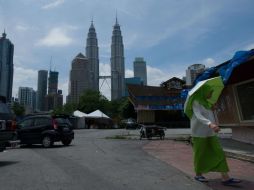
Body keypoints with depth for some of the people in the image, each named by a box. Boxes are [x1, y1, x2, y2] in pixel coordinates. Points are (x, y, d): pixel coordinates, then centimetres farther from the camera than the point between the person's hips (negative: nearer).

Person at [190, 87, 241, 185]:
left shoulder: (207, 103, 15)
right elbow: (198, 116, -27)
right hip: (199, 132, -7)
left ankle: (225, 178, -2)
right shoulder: (196, 102, -12)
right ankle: (198, 174, 22)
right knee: (200, 154, 4)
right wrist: (210, 124, -43)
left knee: (219, 153, -3)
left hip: (209, 132, 7)